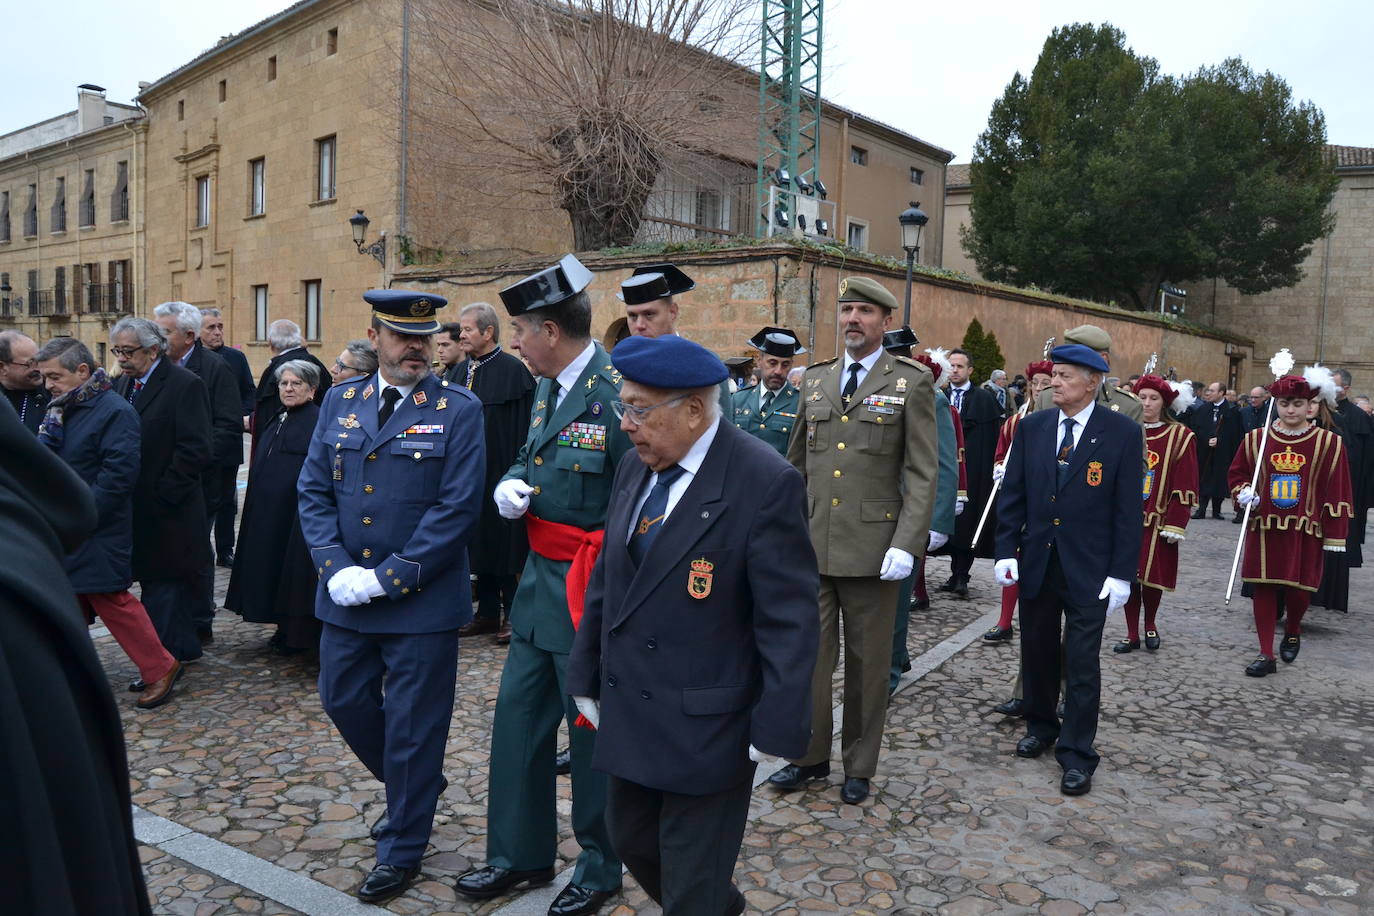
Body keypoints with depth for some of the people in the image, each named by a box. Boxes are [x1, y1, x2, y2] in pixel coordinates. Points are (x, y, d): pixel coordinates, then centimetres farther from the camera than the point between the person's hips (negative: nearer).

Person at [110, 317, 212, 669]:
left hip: (167, 511, -7)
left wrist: (161, 495, -16)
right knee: (168, 581, 14)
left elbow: (193, 450, -17)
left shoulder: (185, 385, -12)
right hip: (137, 508, 7)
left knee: (161, 586, -2)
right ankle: (185, 647, 26)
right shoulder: (124, 384, 13)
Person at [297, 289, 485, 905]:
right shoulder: (339, 403, 6)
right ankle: (412, 786, 44)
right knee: (343, 700, 18)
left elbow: (457, 509, -14)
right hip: (345, 597, 5)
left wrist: (387, 578, -17)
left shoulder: (458, 410, -8)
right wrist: (336, 569, -10)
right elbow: (313, 491, 5)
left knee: (413, 726, 6)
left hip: (423, 600, -5)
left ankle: (402, 849, 27)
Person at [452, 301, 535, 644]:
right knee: (479, 544, 12)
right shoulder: (460, 372, 11)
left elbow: (523, 427, -14)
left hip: (501, 475, -7)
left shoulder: (513, 371, -10)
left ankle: (513, 614, 12)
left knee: (506, 547, 1)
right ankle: (488, 612, 23)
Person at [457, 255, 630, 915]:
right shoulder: (547, 387, 7)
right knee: (517, 718, 17)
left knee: (593, 731, 10)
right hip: (540, 583, 9)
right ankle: (520, 854, 38)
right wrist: (511, 486, -3)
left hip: (592, 592, -8)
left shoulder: (620, 393, -21)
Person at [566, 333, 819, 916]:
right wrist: (586, 676, 12)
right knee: (630, 837, 22)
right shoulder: (635, 470, 3)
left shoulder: (765, 482, -19)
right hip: (629, 712, 7)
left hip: (706, 726, -7)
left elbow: (787, 618, -17)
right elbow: (606, 583, 11)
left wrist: (778, 729, -15)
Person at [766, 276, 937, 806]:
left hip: (872, 547, -3)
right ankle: (810, 756, 25)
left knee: (867, 662, 9)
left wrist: (906, 544, -15)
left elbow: (923, 474, -6)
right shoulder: (815, 380, 11)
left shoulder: (911, 383, -2)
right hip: (811, 544, 4)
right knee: (809, 654, 8)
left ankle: (858, 767, 25)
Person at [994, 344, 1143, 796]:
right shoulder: (1032, 427, 3)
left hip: (1089, 569, -3)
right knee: (1037, 652, 15)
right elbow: (1012, 494, 5)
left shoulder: (1122, 433, -7)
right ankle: (1041, 726, 35)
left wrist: (1122, 573, -9)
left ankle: (1077, 754, 15)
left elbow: (1127, 508, -7)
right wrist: (1006, 551, -2)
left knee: (1082, 663, 2)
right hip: (1036, 562, 4)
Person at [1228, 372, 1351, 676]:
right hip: (1263, 528, 1)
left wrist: (1335, 535, -3)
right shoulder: (1255, 439, 1)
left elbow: (1337, 492, -1)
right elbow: (1237, 473, 14)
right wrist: (1243, 492, -8)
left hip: (1304, 531, -1)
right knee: (1263, 588, 2)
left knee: (1298, 589, 3)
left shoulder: (1329, 443, -3)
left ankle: (1293, 633, 36)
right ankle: (1266, 655, 11)